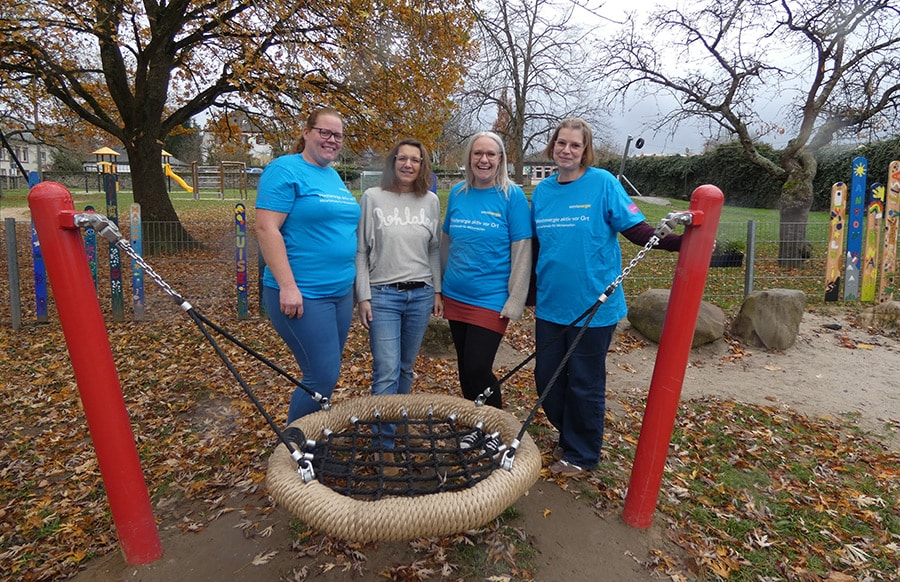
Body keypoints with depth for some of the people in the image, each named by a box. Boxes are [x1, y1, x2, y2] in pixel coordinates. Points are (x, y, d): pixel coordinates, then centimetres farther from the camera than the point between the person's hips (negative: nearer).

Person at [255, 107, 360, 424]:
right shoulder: (285, 169, -8)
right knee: (324, 377, -7)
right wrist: (288, 286, -21)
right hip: (304, 295, -8)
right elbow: (266, 229, -16)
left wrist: (352, 280, 18)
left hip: (341, 292, 8)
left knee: (324, 374, 14)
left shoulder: (335, 177, 16)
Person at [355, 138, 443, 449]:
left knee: (406, 368, 12)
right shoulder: (373, 198, -1)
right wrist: (363, 297, -5)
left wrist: (437, 291, 11)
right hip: (383, 295, -3)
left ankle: (400, 424, 29)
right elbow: (360, 251, -1)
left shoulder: (431, 201, 7)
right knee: (386, 373, -6)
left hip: (420, 295, 3)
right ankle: (386, 442, 6)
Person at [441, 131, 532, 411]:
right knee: (465, 368, 15)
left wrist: (514, 302, -14)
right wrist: (440, 285, 14)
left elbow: (521, 252, -10)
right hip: (455, 297, 5)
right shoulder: (457, 193, 5)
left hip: (491, 300, -5)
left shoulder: (512, 196, -8)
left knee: (477, 370, -4)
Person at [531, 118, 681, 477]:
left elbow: (638, 231, -11)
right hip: (550, 304, 5)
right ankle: (569, 438, 40)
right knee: (547, 378, 14)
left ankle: (581, 454, 30)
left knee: (584, 383, 9)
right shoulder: (542, 190, 7)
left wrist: (678, 241, -28)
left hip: (593, 306, -5)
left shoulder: (603, 183, -8)